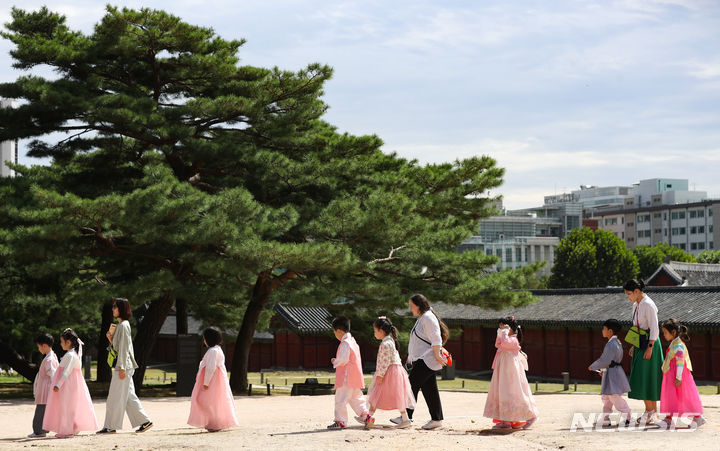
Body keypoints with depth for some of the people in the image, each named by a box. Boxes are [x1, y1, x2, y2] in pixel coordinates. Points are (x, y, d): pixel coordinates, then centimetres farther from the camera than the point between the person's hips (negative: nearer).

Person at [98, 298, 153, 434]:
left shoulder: (123, 325, -12)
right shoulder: (120, 325, 17)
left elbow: (124, 347, -17)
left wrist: (122, 367, -20)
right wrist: (111, 338, 7)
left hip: (124, 367, -10)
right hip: (123, 367, 10)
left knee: (116, 397, -5)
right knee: (129, 396, 10)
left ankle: (111, 426, -1)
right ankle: (144, 421, 12)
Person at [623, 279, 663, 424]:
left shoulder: (648, 305, -16)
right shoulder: (636, 305, 12)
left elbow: (655, 328, -19)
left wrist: (650, 347, -24)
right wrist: (634, 346, 19)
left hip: (649, 343, -9)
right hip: (640, 344, 9)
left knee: (645, 378, -8)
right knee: (641, 378, 8)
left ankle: (650, 411, -4)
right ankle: (652, 410, 12)